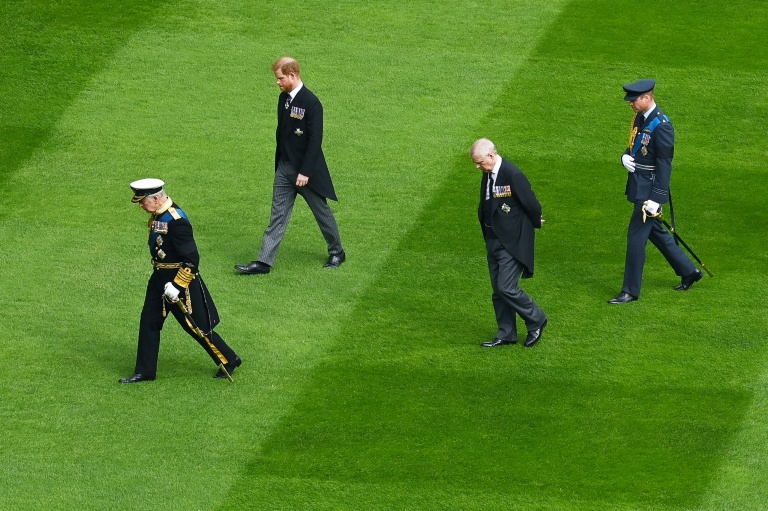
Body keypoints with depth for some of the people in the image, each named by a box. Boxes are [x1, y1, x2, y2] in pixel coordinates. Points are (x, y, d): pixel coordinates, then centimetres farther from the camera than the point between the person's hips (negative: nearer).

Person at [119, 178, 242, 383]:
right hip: (160, 278, 9)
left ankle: (229, 361, 19)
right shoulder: (157, 215, 3)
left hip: (181, 279, -9)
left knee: (196, 326, 3)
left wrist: (177, 286, -24)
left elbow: (192, 259, -26)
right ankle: (145, 372, 17)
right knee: (148, 322, 8)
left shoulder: (176, 220, -26)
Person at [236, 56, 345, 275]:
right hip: (285, 167, 7)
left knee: (322, 212, 10)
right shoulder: (284, 98, 5)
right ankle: (264, 261, 1)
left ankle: (337, 253, 28)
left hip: (306, 169, -7)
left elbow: (315, 140, -20)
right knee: (278, 215, 4)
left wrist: (305, 172, -21)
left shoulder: (311, 103, -19)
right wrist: (279, 162, 16)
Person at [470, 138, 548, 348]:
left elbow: (532, 205, -15)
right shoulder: (487, 175, 7)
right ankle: (506, 334, 21)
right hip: (493, 242, 9)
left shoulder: (513, 175, -21)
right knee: (498, 291, 11)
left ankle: (536, 321, 10)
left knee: (507, 289, -11)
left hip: (512, 243, -9)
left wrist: (535, 223, 2)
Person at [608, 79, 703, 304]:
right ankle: (689, 271, 34)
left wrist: (656, 199, -22)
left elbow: (665, 165, -20)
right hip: (638, 185, 10)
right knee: (655, 232, 20)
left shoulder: (661, 126, -21)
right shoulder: (639, 118, 7)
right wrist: (625, 157, -5)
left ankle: (631, 291, 4)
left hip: (650, 188, -10)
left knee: (636, 236, -5)